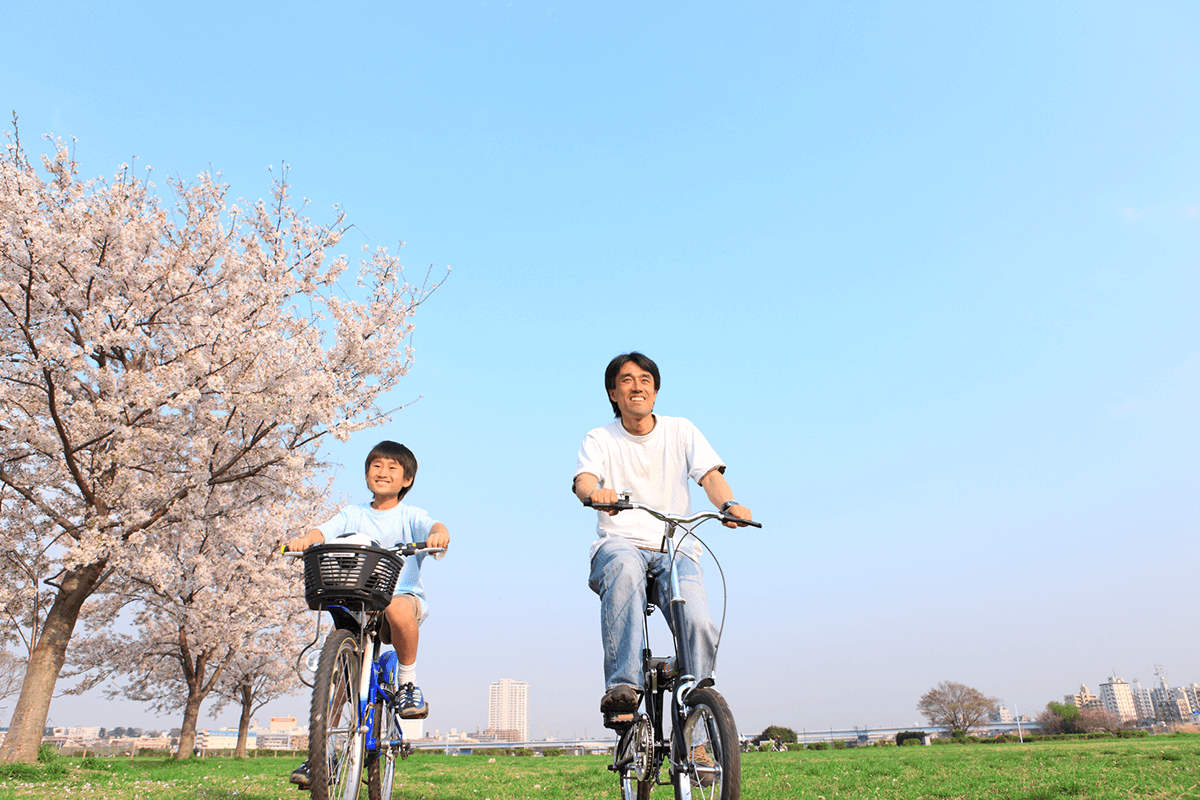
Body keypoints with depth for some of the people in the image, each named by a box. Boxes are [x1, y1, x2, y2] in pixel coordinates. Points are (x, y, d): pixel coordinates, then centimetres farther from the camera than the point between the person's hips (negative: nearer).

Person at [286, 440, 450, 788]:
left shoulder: (410, 515, 4)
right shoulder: (353, 514, 11)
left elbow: (436, 527, -15)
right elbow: (325, 531, -5)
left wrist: (438, 536, -40)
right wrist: (306, 539, -29)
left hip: (404, 595, -3)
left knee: (398, 609, -38)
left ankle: (408, 684, -14)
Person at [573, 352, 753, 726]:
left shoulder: (681, 431, 12)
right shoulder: (600, 440, 7)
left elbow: (710, 474, -3)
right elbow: (583, 480, -13)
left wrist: (729, 504, -26)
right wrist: (595, 493, -39)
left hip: (676, 549, 1)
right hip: (620, 544, -1)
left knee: (699, 624, -25)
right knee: (625, 568, -39)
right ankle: (622, 687, -35)